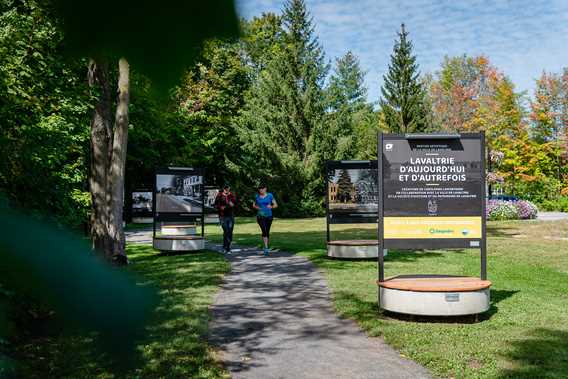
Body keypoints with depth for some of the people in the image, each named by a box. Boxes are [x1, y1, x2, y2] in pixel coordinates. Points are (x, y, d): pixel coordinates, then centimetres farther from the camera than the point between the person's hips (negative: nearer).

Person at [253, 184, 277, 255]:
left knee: (267, 232, 8)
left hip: (268, 216, 1)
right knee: (264, 231, -17)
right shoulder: (257, 196, 4)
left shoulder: (269, 195, 0)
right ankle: (266, 248, -22)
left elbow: (276, 205, 4)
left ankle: (266, 246, 26)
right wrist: (257, 207, -5)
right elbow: (253, 205, 16)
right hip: (260, 216, -1)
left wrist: (271, 207, -17)